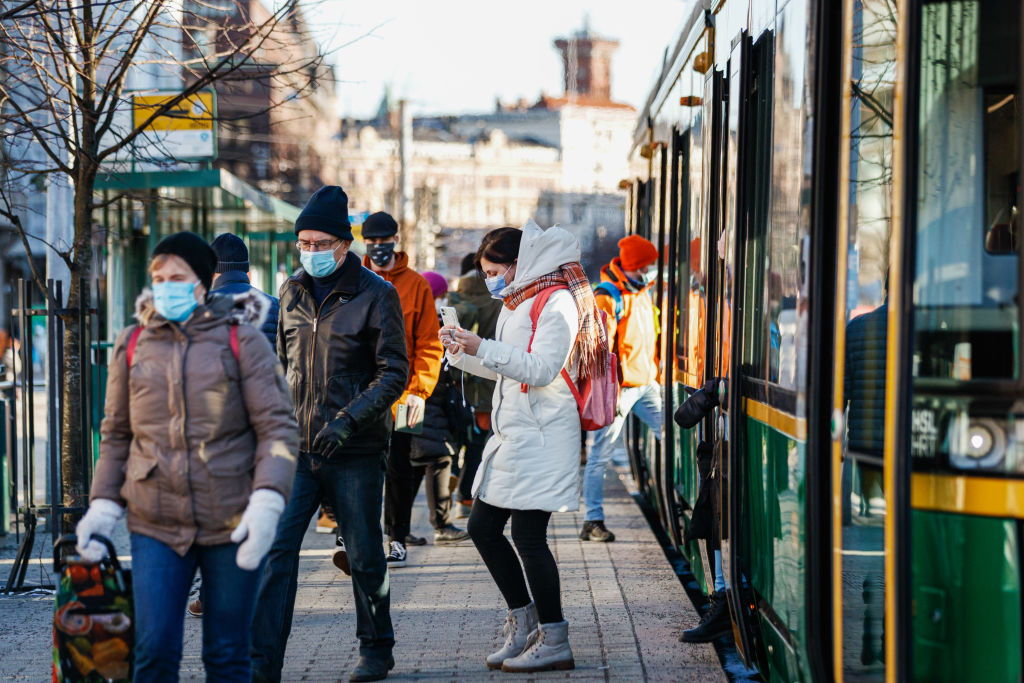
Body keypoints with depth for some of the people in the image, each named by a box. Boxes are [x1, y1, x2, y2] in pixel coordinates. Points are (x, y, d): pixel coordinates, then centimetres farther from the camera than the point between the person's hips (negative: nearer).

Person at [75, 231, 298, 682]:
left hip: (231, 525, -2)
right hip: (157, 525, 2)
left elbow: (277, 426, -5)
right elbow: (116, 435, 15)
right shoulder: (132, 345, 7)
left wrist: (267, 502, -17)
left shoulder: (241, 339, -1)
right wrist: (103, 506, 4)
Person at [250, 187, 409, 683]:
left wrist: (349, 419, -20)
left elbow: (394, 372, -9)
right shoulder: (292, 291, 9)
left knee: (365, 556, 7)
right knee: (275, 548, -8)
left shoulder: (376, 295, -6)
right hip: (297, 447, 4)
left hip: (356, 451, -3)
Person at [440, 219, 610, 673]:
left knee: (528, 535, -8)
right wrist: (462, 351, 12)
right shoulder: (515, 304, 18)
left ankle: (554, 641, -1)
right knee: (483, 526, 10)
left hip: (541, 438, -10)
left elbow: (541, 369, -21)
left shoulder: (556, 303, -11)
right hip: (512, 434, 10)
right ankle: (523, 619, 21)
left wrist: (484, 349, -25)